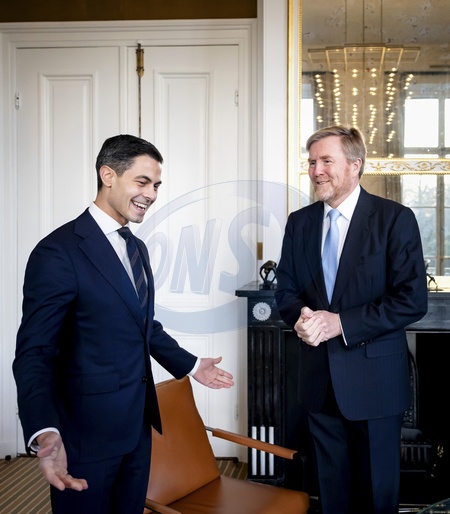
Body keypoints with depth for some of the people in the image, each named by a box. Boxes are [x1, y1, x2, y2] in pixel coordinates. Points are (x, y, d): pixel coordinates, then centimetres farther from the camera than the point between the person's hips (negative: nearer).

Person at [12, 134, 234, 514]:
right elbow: (34, 353, -21)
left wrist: (191, 365, 21)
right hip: (87, 430, -8)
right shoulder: (59, 251, -17)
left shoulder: (137, 247, 10)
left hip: (137, 422, 8)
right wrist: (44, 433, -34)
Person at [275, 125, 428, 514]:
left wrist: (341, 322, -20)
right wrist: (302, 317, -13)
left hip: (375, 377, -4)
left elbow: (412, 300, -15)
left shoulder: (395, 219, -9)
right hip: (319, 379, 4)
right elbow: (285, 290, 10)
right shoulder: (299, 222, 6)